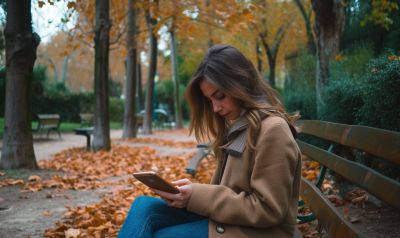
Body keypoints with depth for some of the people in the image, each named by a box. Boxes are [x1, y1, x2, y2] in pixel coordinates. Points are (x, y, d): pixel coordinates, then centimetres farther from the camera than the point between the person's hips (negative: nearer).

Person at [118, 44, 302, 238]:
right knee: (143, 207, -11)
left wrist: (198, 197, -18)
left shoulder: (273, 130, -15)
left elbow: (268, 210, -18)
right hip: (228, 219, 9)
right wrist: (194, 190, -3)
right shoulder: (238, 126, 15)